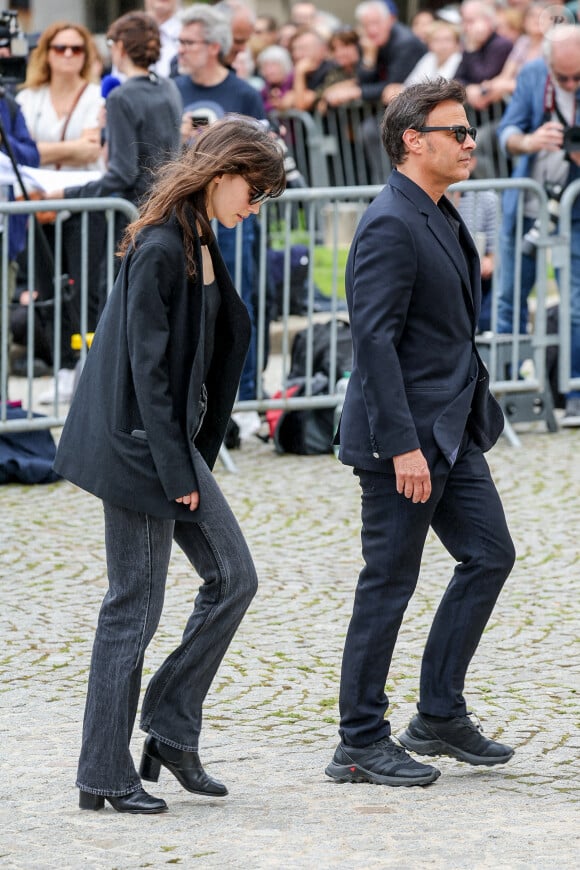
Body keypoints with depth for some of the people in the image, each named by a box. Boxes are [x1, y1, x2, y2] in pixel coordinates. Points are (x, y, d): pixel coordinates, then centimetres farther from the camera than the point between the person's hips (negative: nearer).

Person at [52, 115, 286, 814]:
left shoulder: (199, 243, 10)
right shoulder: (159, 249, -19)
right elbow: (148, 368, -20)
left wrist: (191, 463, 12)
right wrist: (177, 473, -18)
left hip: (176, 442, 10)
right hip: (140, 445, -10)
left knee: (232, 578, 9)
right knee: (134, 607, -2)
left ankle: (171, 731, 16)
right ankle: (105, 776, 6)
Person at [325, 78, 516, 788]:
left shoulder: (439, 217, 13)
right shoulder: (390, 226, -18)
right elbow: (374, 340, -23)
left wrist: (476, 413, 20)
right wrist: (402, 446, -26)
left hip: (452, 432, 10)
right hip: (404, 435, -10)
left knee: (490, 553, 11)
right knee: (389, 583, -2)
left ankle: (439, 715, 20)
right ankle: (361, 743, 7)